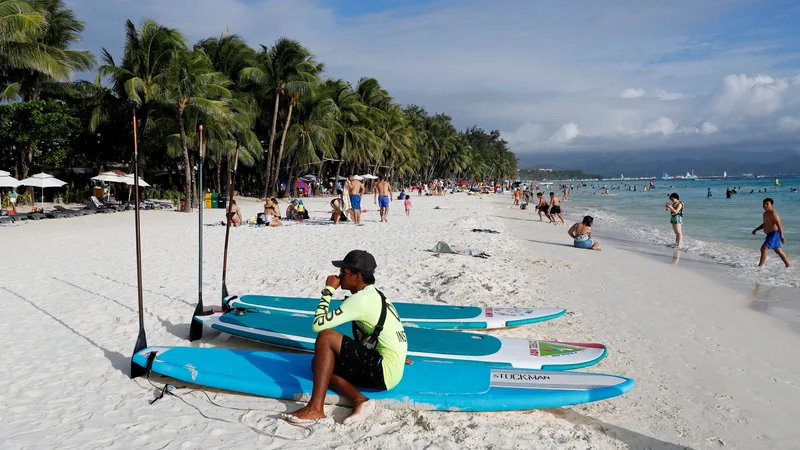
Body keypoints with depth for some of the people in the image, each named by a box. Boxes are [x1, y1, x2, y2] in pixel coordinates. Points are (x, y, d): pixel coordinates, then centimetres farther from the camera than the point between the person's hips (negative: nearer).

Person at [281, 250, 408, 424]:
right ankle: (359, 401, -9)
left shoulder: (361, 299, -17)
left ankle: (315, 408, -17)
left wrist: (328, 290, -9)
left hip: (383, 372, -10)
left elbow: (318, 325, -18)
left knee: (325, 337, -17)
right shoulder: (374, 296, 14)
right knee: (320, 363, 10)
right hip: (383, 368, 10)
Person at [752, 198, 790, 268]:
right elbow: (764, 224, 28)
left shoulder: (773, 213, -15)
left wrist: (781, 236, -28)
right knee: (778, 251, 18)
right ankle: (788, 266, 29)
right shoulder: (765, 213, 14)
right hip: (770, 234, 10)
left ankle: (760, 266, -16)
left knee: (764, 249, -16)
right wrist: (756, 230, 21)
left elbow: (779, 225, -22)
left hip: (774, 234, -10)